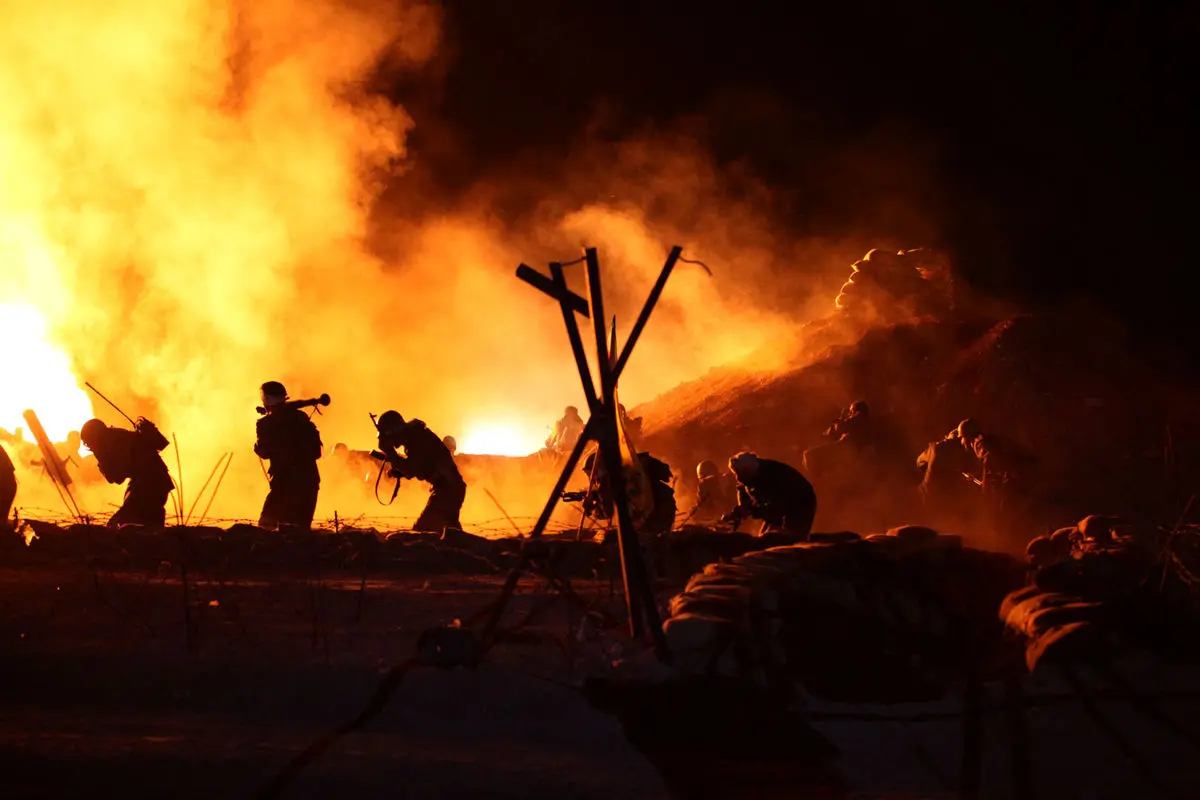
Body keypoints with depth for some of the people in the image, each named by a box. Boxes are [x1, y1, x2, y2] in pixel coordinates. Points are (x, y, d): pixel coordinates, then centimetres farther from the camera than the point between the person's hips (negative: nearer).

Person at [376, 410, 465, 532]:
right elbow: (414, 468, 19)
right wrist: (396, 471, 0)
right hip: (451, 488, 10)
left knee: (420, 531, -15)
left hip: (448, 490, -10)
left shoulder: (418, 437, -20)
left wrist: (388, 450, -20)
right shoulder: (413, 435, 10)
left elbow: (410, 470, -26)